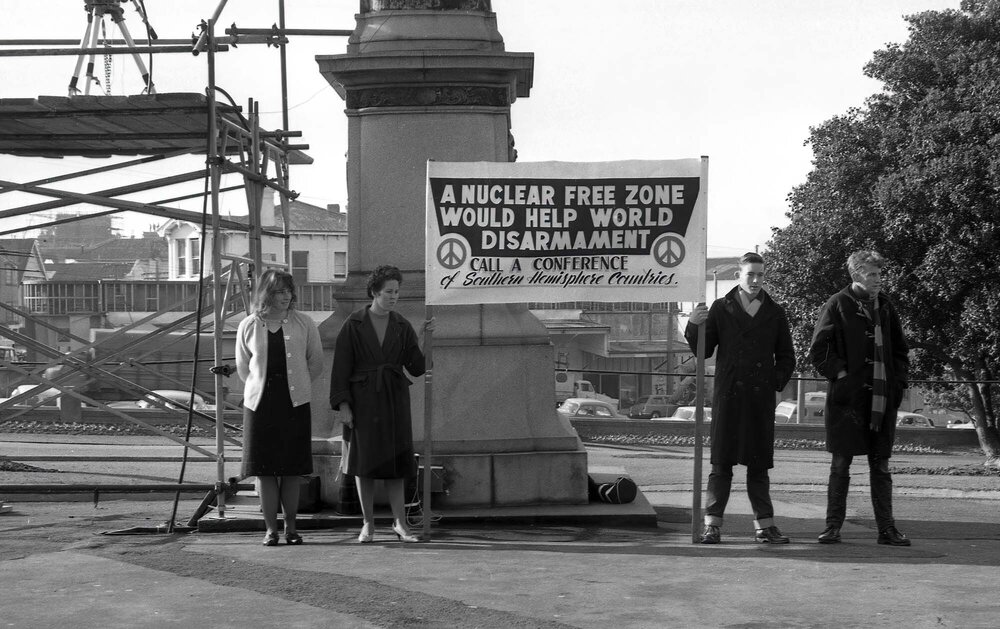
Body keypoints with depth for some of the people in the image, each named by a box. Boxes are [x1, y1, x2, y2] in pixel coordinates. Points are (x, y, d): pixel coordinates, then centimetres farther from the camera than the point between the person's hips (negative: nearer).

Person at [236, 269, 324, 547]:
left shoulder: (303, 324, 1)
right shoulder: (248, 327, 2)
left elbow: (316, 363, 11)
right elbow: (243, 368, 14)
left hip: (295, 404, 0)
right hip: (260, 404, 0)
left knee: (292, 470, 3)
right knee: (264, 469, 1)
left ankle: (291, 527, 13)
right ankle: (271, 529, 9)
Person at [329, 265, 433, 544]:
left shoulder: (402, 327, 5)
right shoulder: (354, 325, -2)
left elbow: (417, 368, 0)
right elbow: (341, 367, -3)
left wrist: (423, 337, -12)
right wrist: (343, 404, -10)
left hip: (394, 400, 2)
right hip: (363, 400, -2)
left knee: (395, 461, 2)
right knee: (364, 461, 3)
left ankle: (400, 522, 7)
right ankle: (368, 523, 12)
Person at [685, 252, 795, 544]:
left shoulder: (775, 314, 13)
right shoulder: (721, 309, 7)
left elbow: (786, 356, 17)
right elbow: (702, 351, 5)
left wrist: (778, 381, 2)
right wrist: (695, 326, -12)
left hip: (761, 397, 2)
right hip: (728, 396, -2)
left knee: (759, 462, 5)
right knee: (721, 461, -2)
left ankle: (764, 524, 10)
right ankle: (712, 523, 2)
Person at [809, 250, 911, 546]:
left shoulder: (885, 307, 12)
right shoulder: (837, 305, -2)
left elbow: (900, 349, 20)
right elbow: (818, 351, -5)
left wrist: (897, 381, 8)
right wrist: (842, 375, -13)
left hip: (882, 398, 4)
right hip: (847, 398, -4)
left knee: (881, 466, 8)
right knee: (840, 465, 2)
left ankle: (886, 529, 12)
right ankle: (833, 526, 10)